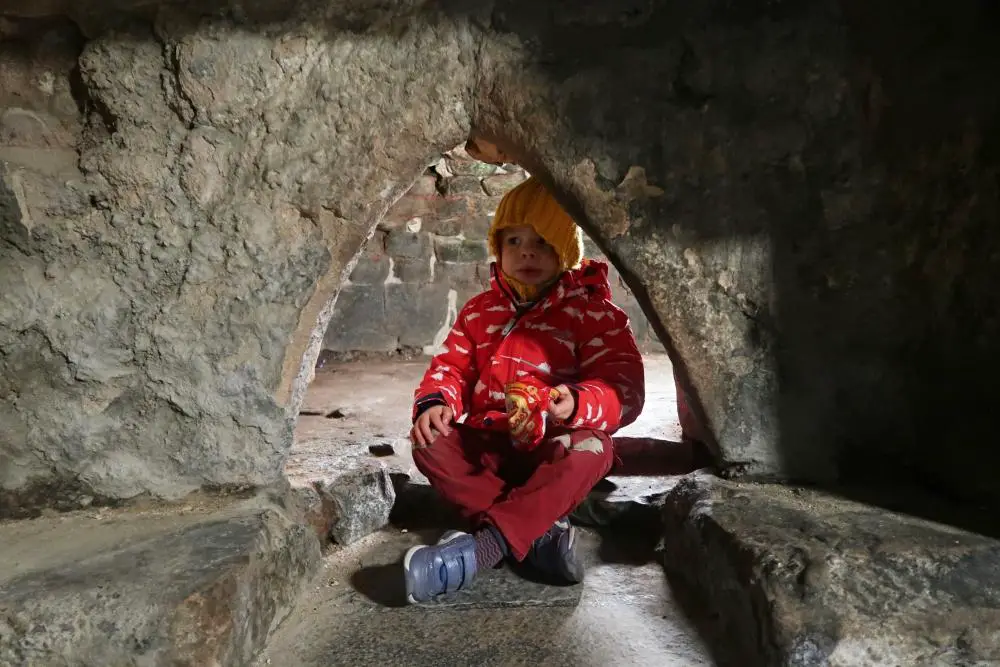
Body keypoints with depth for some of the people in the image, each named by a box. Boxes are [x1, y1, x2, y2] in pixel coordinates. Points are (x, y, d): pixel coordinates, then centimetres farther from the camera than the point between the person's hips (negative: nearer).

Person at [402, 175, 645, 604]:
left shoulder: (592, 311, -4)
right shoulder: (481, 310, 10)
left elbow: (623, 386, -15)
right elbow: (452, 366, 7)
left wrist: (577, 403, -38)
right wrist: (434, 401, -18)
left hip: (555, 451, -4)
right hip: (488, 446, 4)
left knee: (591, 450, -36)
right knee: (429, 444, -22)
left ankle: (484, 545, -39)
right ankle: (540, 531, -29)